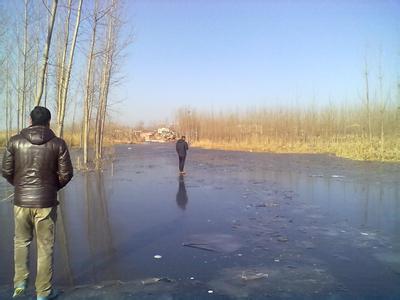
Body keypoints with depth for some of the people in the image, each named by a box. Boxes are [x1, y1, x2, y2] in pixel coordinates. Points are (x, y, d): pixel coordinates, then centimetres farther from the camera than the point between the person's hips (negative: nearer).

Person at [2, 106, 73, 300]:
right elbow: (66, 174, -7)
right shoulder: (58, 144, -6)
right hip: (46, 202, -1)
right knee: (45, 247, 9)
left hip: (21, 201, 2)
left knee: (21, 241, 25)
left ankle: (20, 282, 22)